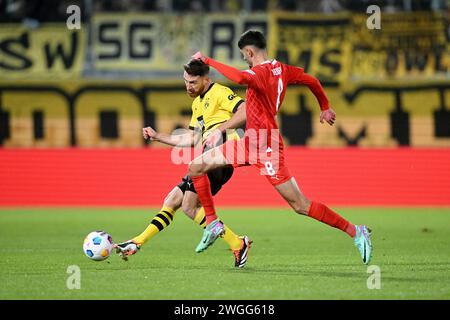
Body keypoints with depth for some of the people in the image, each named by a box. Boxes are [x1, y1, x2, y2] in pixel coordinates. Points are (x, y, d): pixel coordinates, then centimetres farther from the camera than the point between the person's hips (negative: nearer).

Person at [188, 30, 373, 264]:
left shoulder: (260, 72, -19)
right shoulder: (280, 69, 8)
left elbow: (240, 77, -42)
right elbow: (311, 81, 20)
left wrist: (208, 61, -32)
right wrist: (325, 107, 35)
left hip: (266, 147, -10)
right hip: (251, 142, 10)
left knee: (301, 206, -8)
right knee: (196, 167, 7)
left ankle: (356, 232, -2)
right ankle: (212, 223, 14)